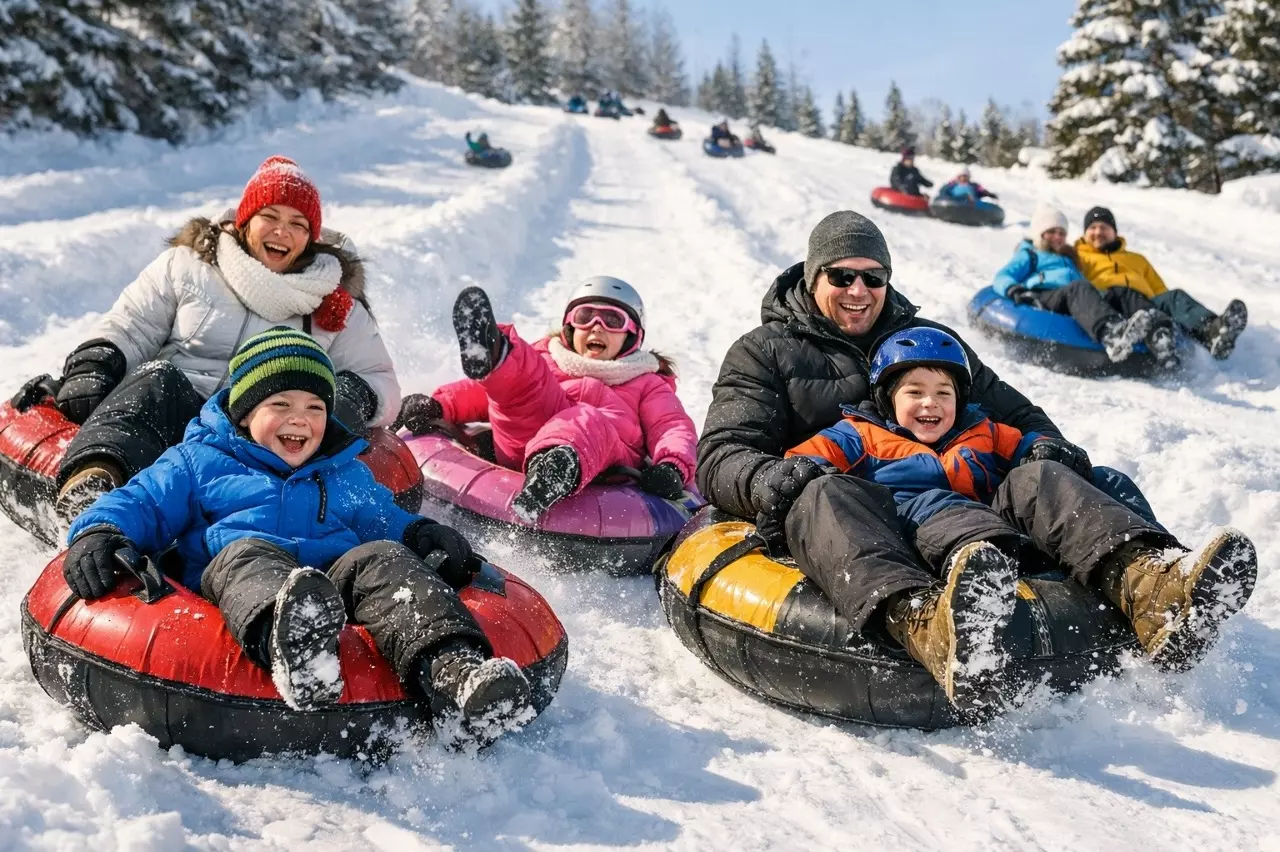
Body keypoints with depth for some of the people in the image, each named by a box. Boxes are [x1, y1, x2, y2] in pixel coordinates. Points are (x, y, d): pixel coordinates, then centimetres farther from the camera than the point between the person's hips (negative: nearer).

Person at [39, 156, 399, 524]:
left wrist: (354, 398, -8)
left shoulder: (337, 307, 18)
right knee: (158, 379, -34)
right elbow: (129, 326, 18)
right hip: (167, 411, 1)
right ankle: (91, 484, -58)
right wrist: (93, 365, -3)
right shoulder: (187, 265, 18)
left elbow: (381, 382, 16)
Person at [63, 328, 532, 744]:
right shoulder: (198, 460, 24)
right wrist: (99, 532, -6)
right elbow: (140, 502, 17)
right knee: (247, 554, -36)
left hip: (337, 585, 3)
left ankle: (449, 663, -56)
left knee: (383, 558, -28)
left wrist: (421, 534, 9)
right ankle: (288, 642, -73)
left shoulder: (349, 475, 33)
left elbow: (387, 522, 34)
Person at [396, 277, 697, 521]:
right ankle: (492, 357, -55)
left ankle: (556, 468, -72)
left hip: (604, 465, -3)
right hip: (522, 453, 3)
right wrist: (437, 405, 6)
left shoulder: (647, 384, 36)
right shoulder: (544, 361, 41)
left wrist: (673, 466, -9)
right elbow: (482, 393, 29)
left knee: (590, 424, -37)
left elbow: (675, 427, 17)